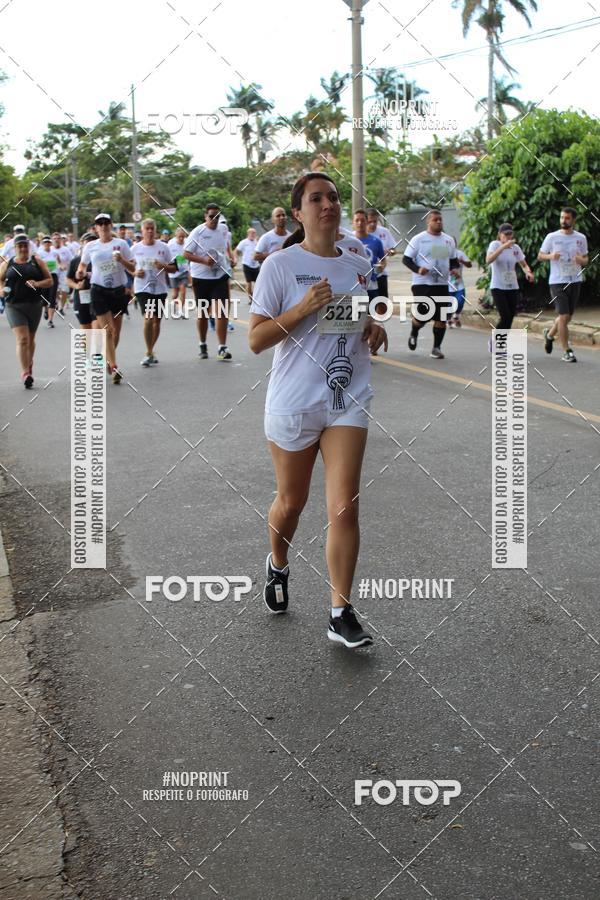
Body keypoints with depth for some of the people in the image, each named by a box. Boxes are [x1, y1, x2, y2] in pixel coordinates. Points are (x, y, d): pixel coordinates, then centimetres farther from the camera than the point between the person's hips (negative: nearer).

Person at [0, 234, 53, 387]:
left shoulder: (37, 262, 5)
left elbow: (49, 281, 5)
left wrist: (37, 284, -15)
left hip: (34, 305, 1)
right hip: (14, 306, -1)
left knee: (30, 339, 14)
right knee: (22, 339, -14)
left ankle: (28, 364, 38)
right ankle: (25, 372, -14)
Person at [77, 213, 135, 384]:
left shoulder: (121, 244, 2)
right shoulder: (90, 246, 4)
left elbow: (132, 268, 1)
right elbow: (83, 264, 19)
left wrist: (122, 260, -18)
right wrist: (81, 272, -3)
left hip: (119, 290, 2)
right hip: (99, 291, -1)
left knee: (116, 331, 8)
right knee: (108, 330, -12)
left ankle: (108, 360, 30)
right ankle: (114, 368, -15)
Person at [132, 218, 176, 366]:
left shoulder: (163, 247, 2)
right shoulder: (135, 249, 2)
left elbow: (174, 268, 5)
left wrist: (164, 266, -16)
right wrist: (135, 272, -9)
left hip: (160, 289, 2)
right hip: (142, 288, -2)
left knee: (157, 320, 9)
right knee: (148, 319, -16)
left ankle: (150, 351, 25)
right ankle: (149, 353, -7)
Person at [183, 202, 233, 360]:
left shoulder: (222, 231, 6)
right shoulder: (197, 232, -8)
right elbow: (186, 253, -10)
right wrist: (204, 260, -21)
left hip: (220, 276, 3)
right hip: (201, 278, -2)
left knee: (222, 312, -8)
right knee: (203, 313, 9)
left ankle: (222, 348, -8)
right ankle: (203, 346, 25)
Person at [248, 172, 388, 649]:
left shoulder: (360, 266, 8)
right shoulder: (280, 265, -6)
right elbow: (256, 339, -10)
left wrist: (375, 328, 2)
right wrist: (302, 308, -22)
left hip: (348, 400, 3)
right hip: (293, 403, -3)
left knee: (345, 507, -7)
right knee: (291, 502, 13)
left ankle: (341, 613, 0)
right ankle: (278, 567, 44)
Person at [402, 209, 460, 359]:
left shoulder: (449, 240, 11)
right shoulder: (419, 239, -4)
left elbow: (453, 260, 20)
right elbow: (406, 259, -3)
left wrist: (455, 269, -3)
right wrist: (417, 269, -21)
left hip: (442, 284, 4)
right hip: (422, 283, -4)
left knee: (441, 317, 0)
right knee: (422, 315, -7)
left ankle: (436, 347, 11)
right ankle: (413, 334, 26)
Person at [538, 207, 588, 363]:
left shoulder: (581, 238, 5)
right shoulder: (552, 237, -2)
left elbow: (586, 259, 13)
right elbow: (540, 255, 5)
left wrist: (581, 260, -11)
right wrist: (551, 256, -17)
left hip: (575, 281, 4)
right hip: (557, 282, -4)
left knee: (567, 317, 12)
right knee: (563, 316, -11)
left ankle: (549, 334, 40)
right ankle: (566, 352, 0)